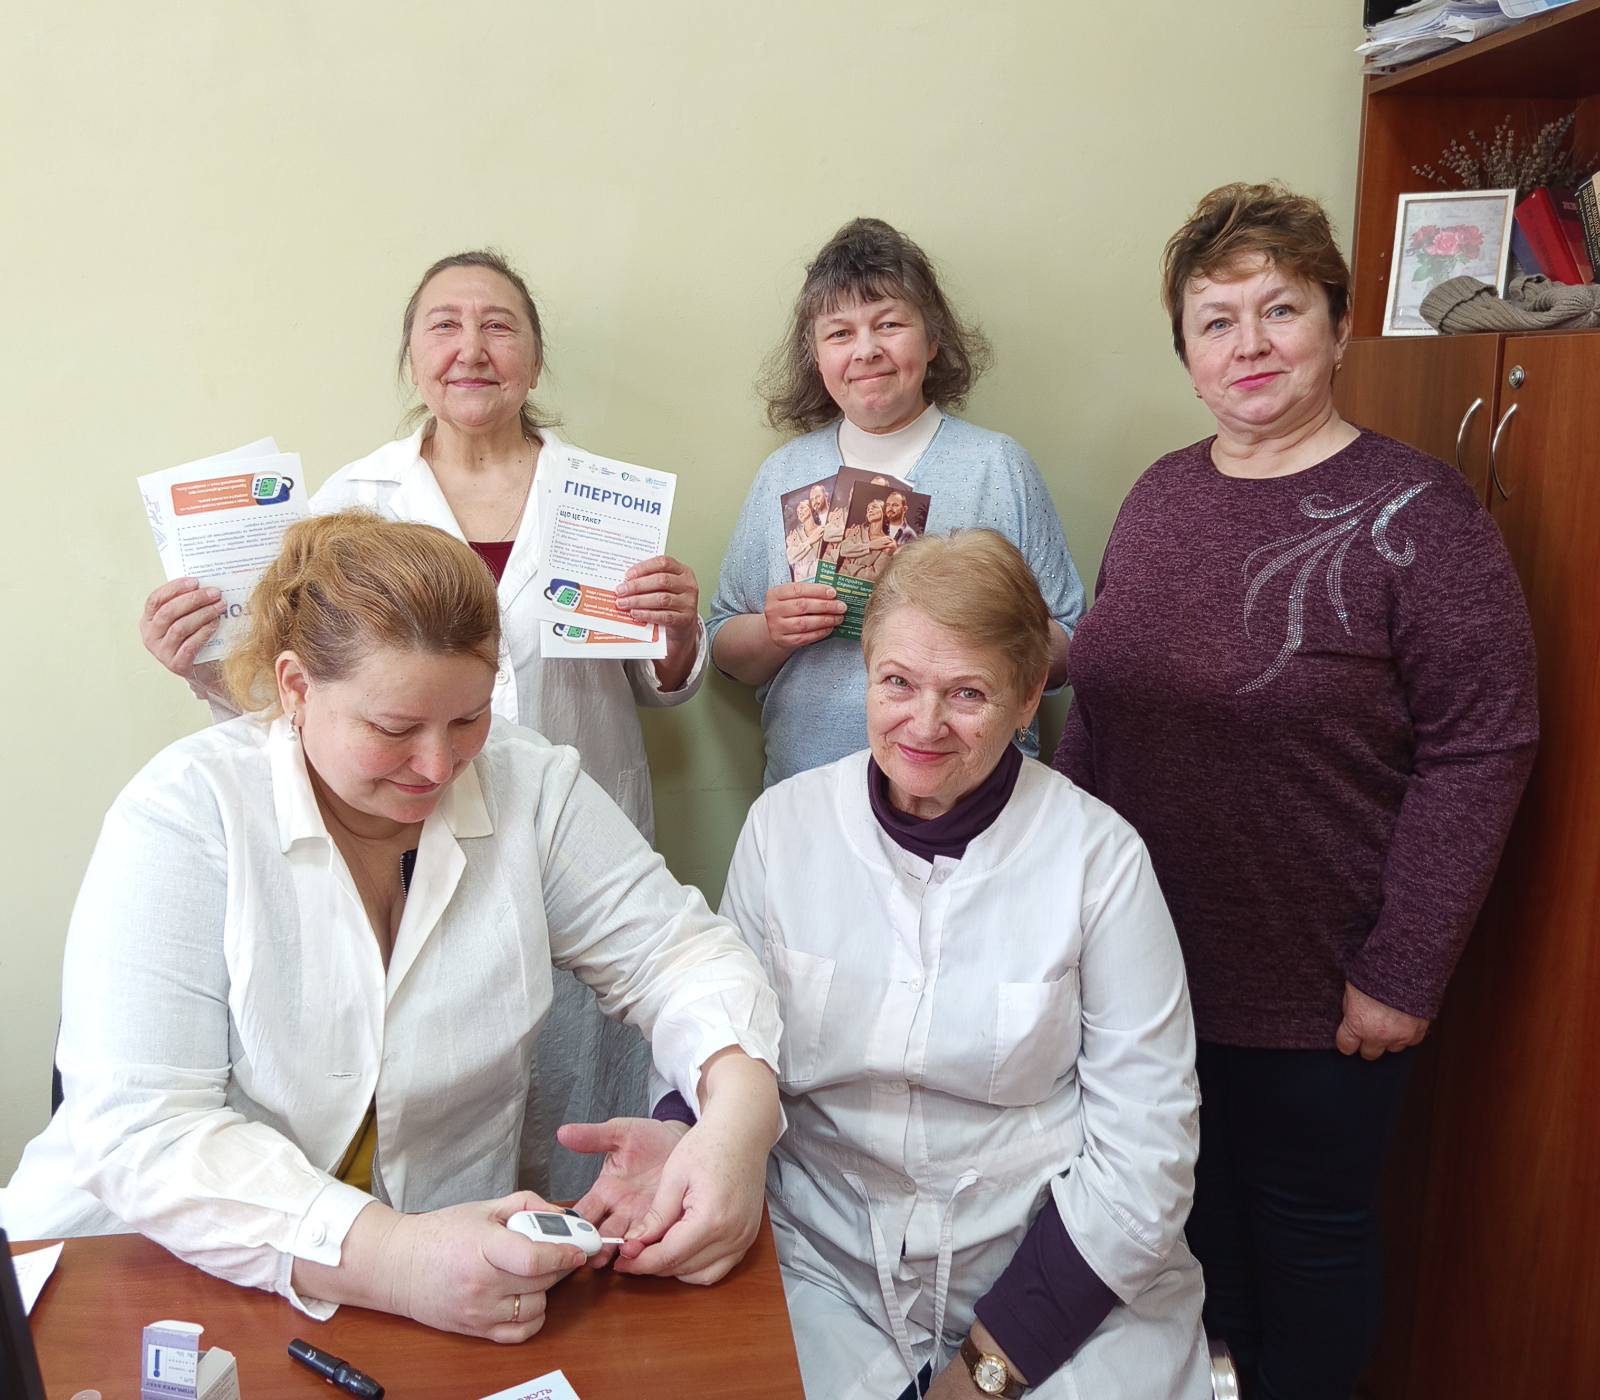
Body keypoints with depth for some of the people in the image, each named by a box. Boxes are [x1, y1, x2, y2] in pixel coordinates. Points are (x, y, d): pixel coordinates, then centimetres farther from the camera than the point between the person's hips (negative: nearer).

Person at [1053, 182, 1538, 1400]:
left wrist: (1403, 975, -16)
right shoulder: (1162, 494, 4)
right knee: (1191, 1211, 22)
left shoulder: (1415, 514, -13)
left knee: (1308, 1226, 15)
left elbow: (1481, 752, -15)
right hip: (1149, 966, 5)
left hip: (1315, 993, -5)